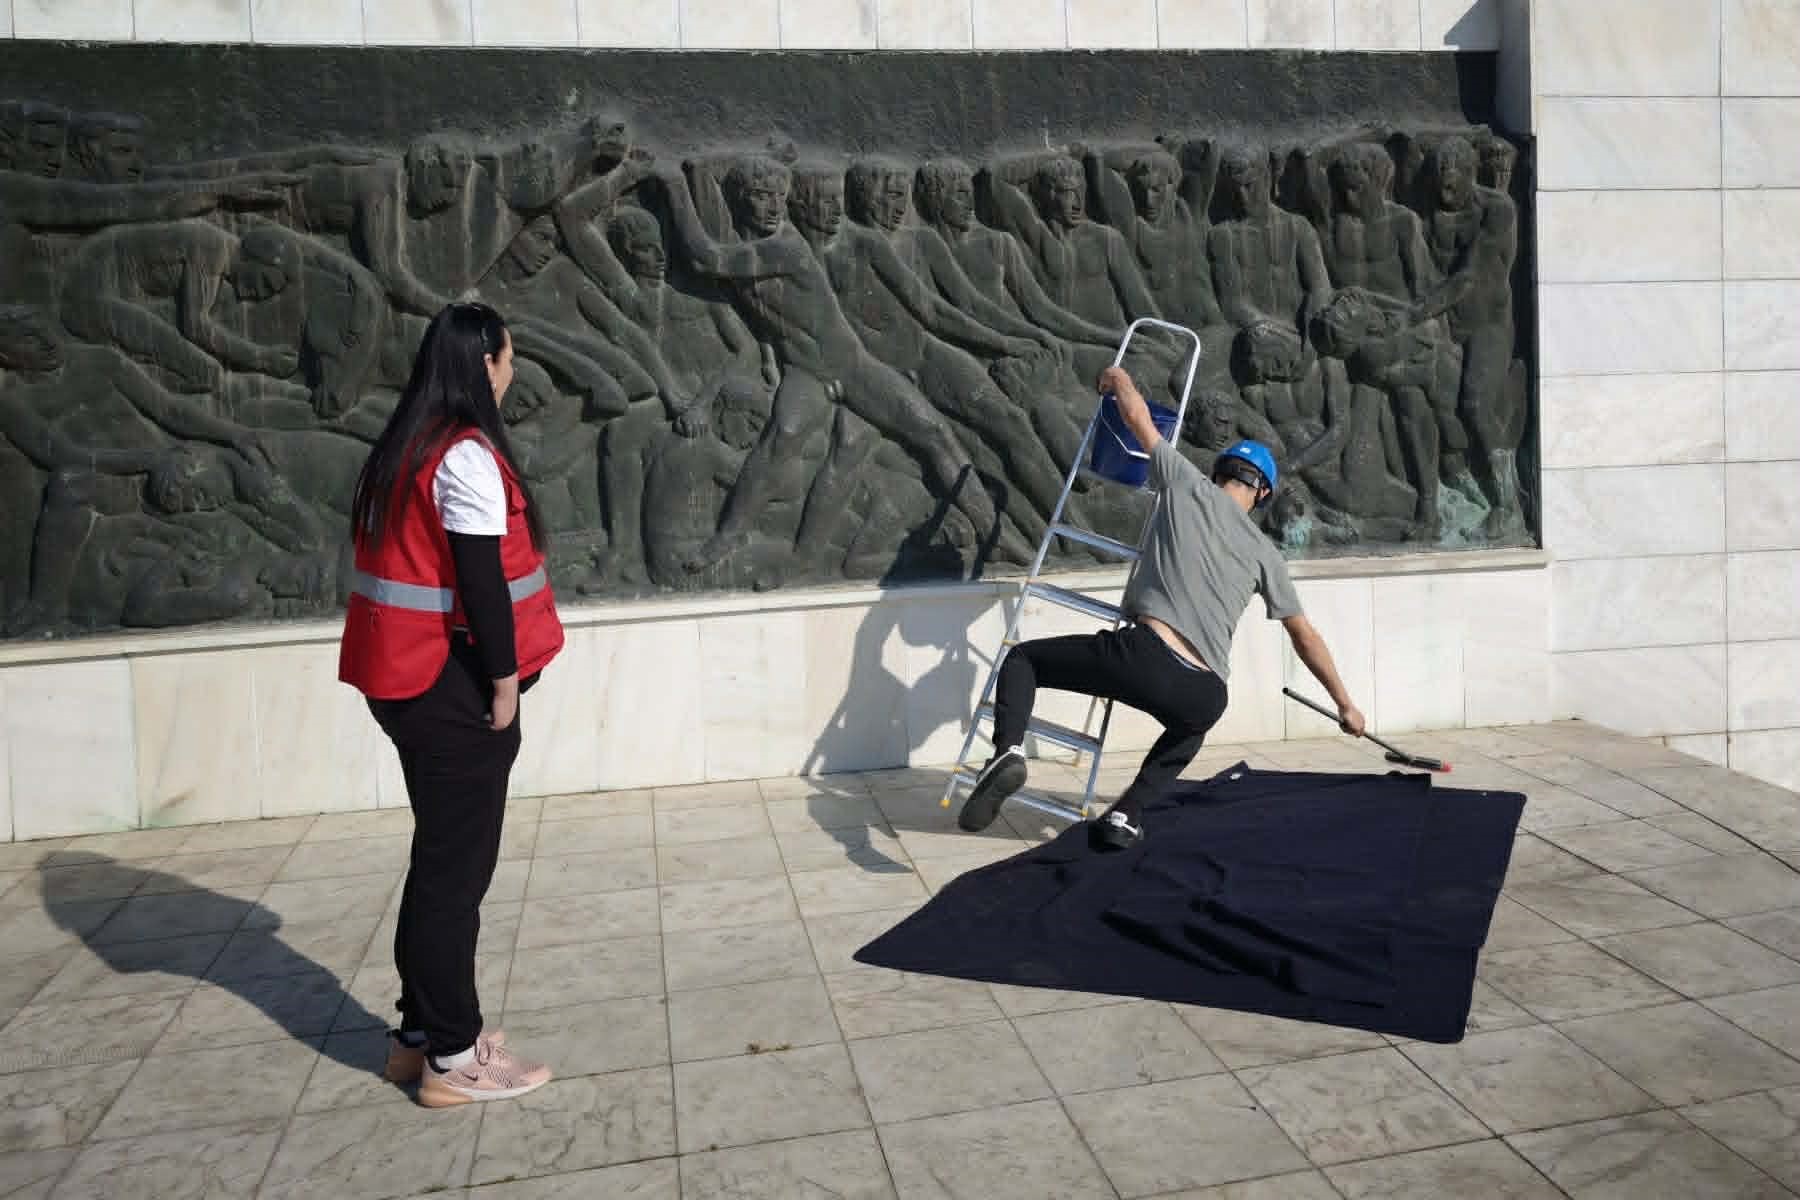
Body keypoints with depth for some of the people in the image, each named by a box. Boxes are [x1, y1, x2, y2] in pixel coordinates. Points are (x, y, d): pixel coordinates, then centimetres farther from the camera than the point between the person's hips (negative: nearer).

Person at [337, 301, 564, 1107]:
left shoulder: (408, 445, 13)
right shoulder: (467, 453, -16)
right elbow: (481, 578, -21)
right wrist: (505, 678, -15)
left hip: (411, 675, 10)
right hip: (453, 683, -10)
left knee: (439, 857, 17)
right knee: (456, 865, -1)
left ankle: (419, 1033, 27)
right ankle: (453, 1058, 9)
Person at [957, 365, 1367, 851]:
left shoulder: (1188, 484, 13)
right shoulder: (1264, 553, 21)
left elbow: (1137, 416, 24)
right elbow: (1305, 635, 27)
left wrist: (1118, 379, 45)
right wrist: (1344, 703, 38)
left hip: (1143, 655, -3)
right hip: (1205, 696, 3)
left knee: (1022, 658, 17)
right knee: (1189, 729, 40)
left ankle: (1008, 750, -10)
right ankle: (1127, 815, 19)